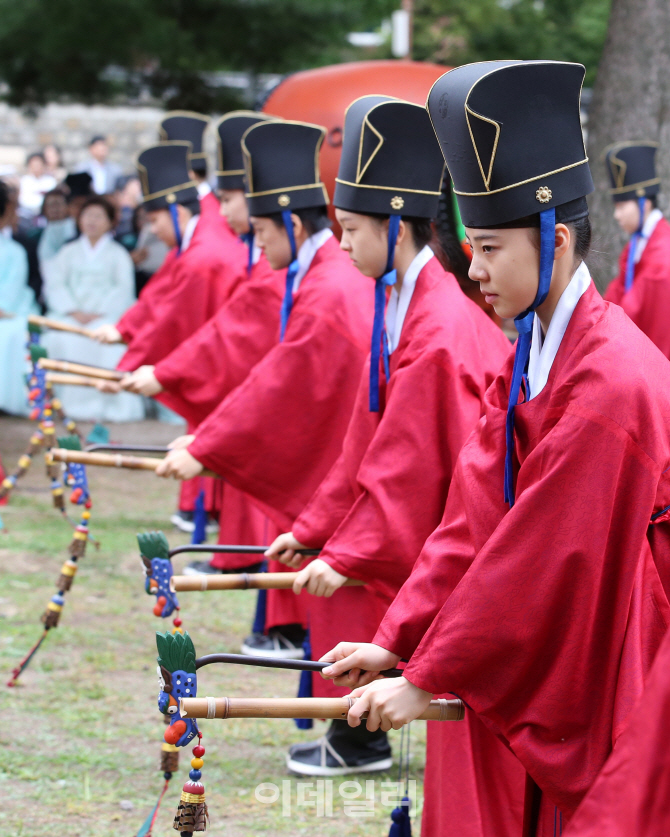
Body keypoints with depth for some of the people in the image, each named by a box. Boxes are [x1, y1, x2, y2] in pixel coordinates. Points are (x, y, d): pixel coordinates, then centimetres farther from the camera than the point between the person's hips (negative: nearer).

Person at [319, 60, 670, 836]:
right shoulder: (531, 356, 6)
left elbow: (539, 560, -22)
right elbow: (472, 519, 5)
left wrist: (427, 678, -17)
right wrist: (398, 642, -2)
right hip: (548, 674, 8)